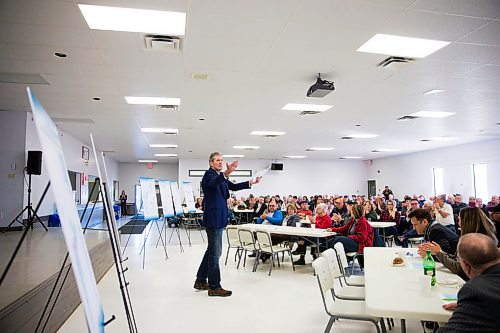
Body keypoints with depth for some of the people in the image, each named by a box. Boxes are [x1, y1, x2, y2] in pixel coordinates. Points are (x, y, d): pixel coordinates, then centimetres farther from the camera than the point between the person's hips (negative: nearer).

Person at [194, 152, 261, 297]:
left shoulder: (221, 176, 15)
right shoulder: (209, 174, -13)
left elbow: (233, 186, 15)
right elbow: (213, 183, -35)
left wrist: (250, 182, 8)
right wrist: (226, 174, -53)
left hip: (219, 218, 10)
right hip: (213, 218, -10)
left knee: (212, 250, 17)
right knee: (215, 252, -3)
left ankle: (201, 281, 29)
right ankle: (214, 287, 8)